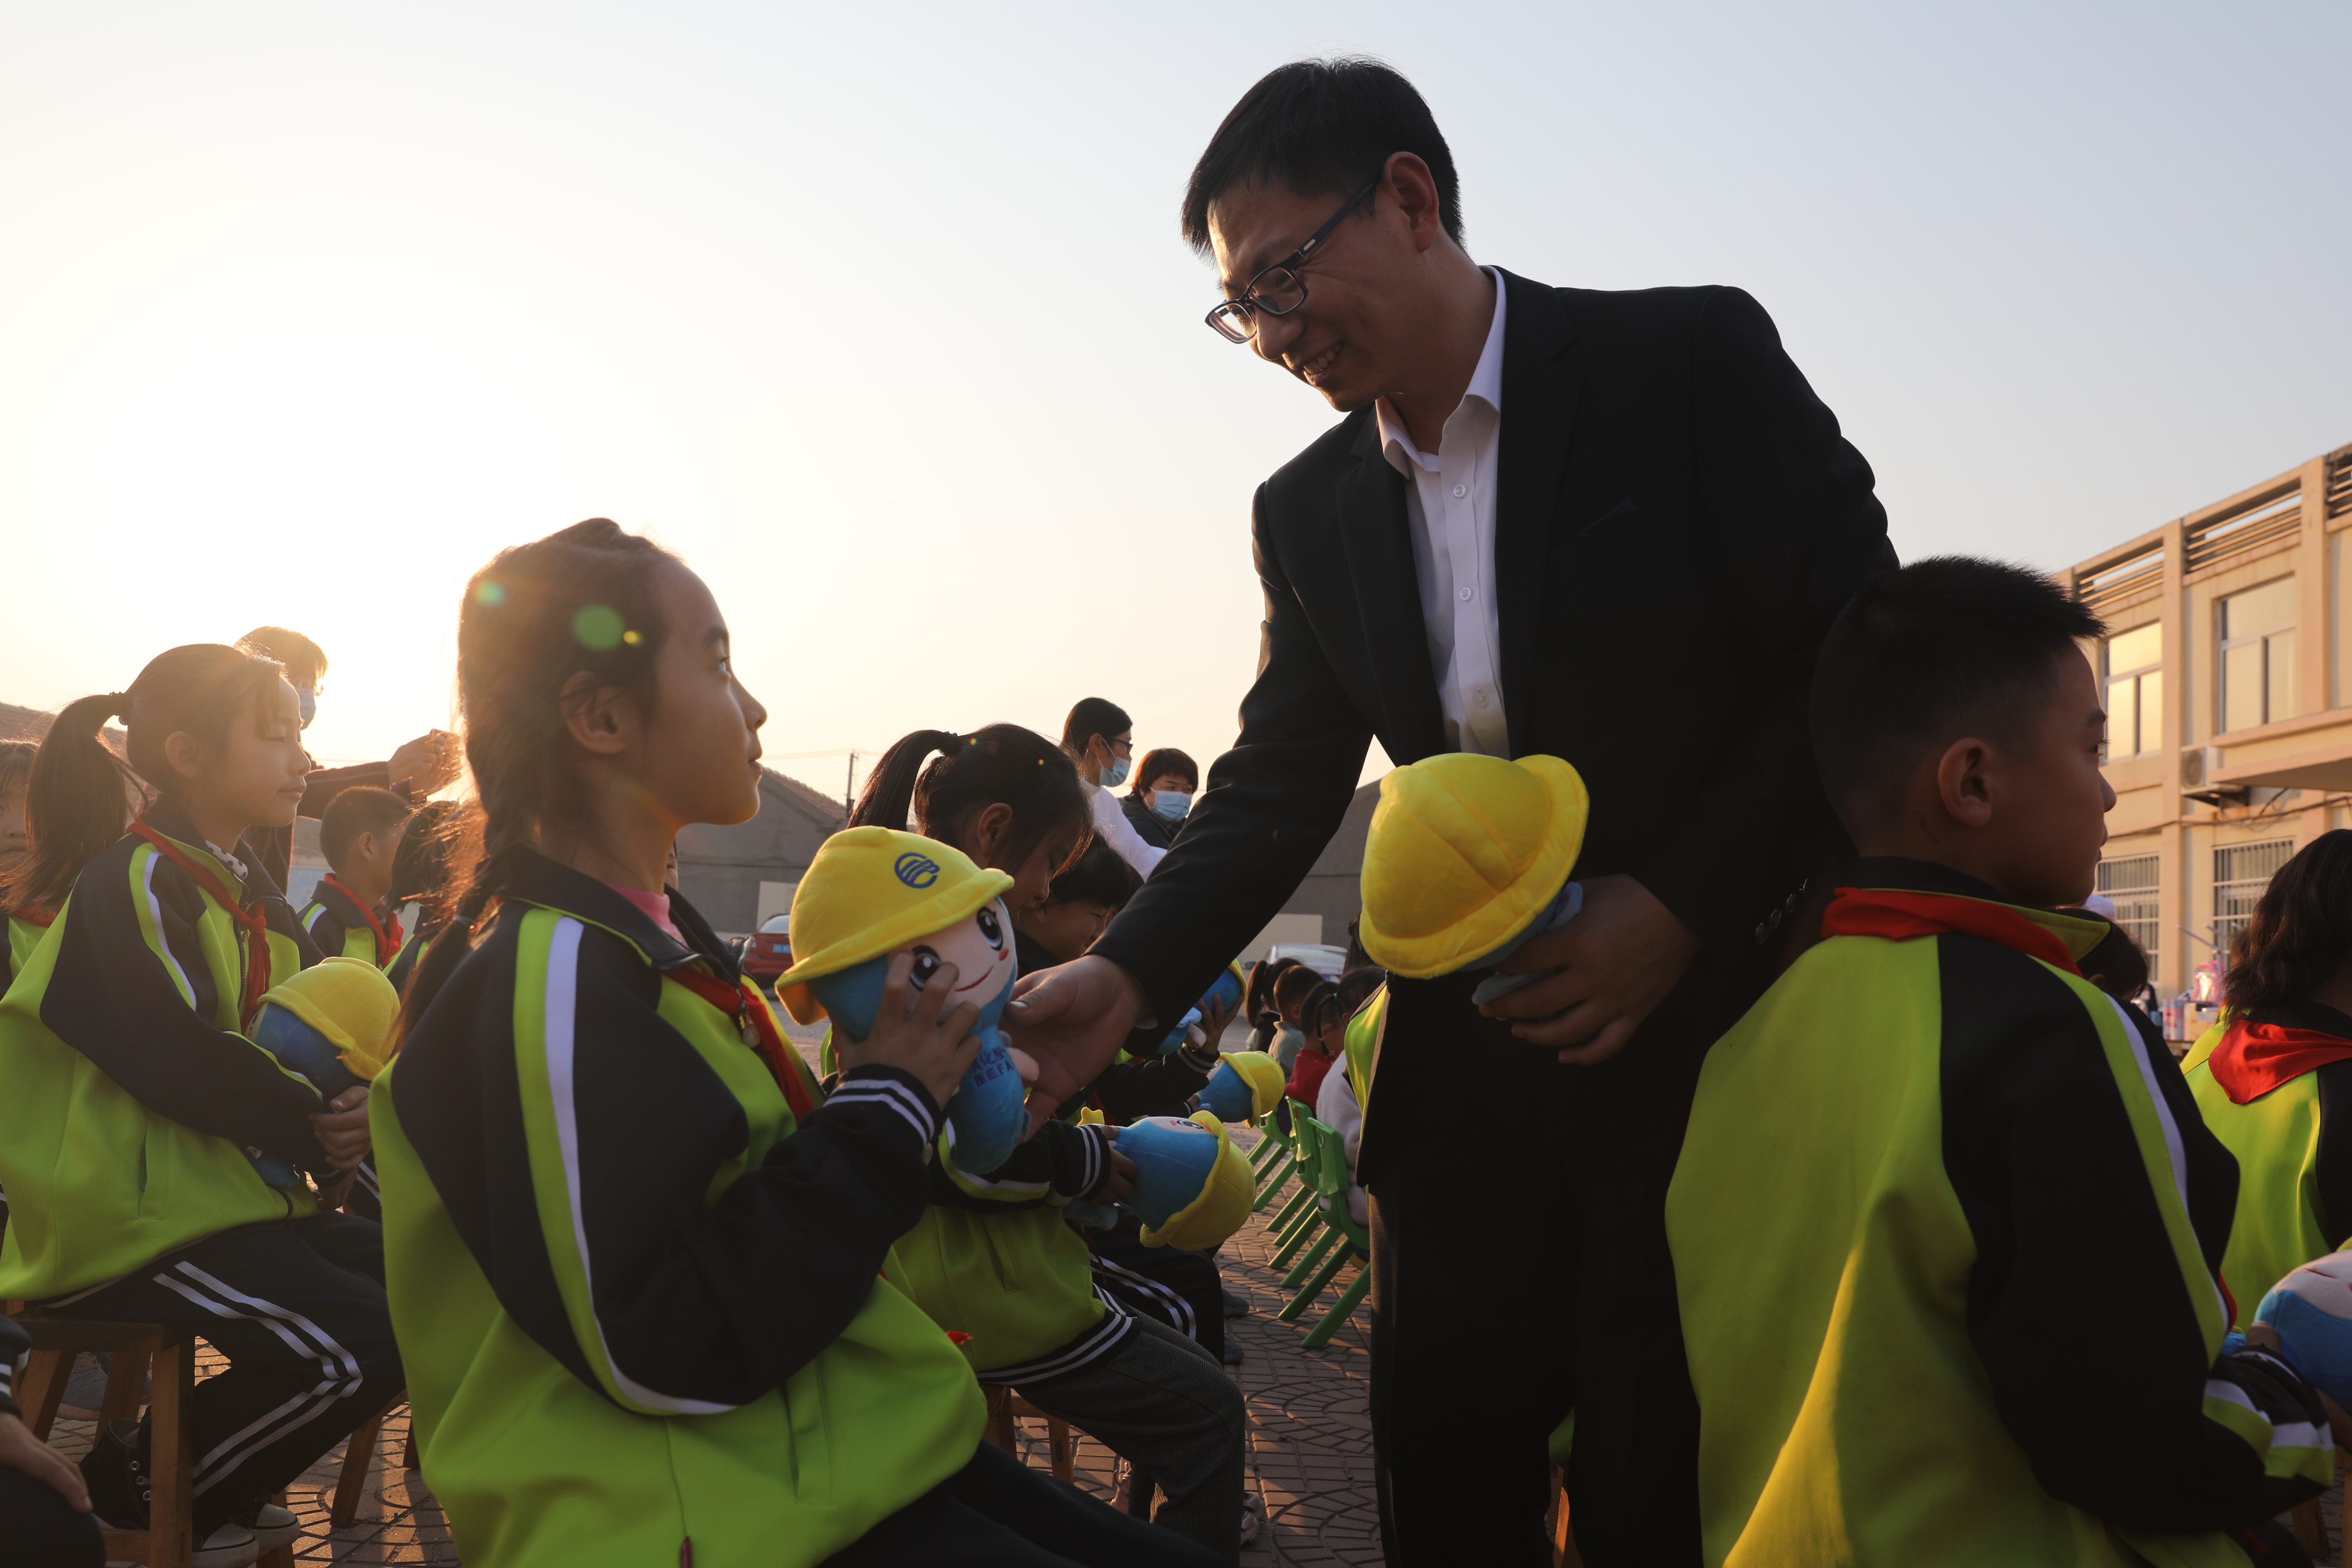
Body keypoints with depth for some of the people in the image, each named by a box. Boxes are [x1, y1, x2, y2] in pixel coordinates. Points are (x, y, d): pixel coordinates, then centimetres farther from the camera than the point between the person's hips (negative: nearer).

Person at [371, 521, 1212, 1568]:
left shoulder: (654, 938, 13)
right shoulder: (553, 983, -18)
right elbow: (668, 1352, -23)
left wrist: (897, 1093, 3)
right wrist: (884, 1106, -15)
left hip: (831, 1456, 10)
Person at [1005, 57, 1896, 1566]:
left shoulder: (1691, 362, -7)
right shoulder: (1309, 509, 8)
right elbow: (1277, 788, 7)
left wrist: (1678, 903, -18)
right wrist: (1124, 977, -9)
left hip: (1710, 1024, -4)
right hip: (1468, 1059, 5)